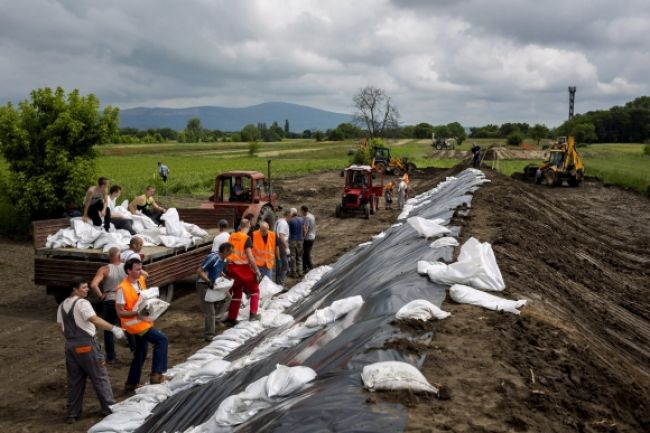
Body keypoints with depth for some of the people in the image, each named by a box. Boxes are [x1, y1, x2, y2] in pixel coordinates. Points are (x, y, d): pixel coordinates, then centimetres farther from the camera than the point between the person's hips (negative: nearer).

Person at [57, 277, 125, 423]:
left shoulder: (62, 306, 12)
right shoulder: (82, 303, -15)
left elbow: (61, 326, 17)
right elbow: (95, 320, -28)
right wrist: (113, 329, -33)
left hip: (70, 345, 8)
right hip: (86, 344, -8)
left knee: (74, 380, 14)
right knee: (100, 377, 4)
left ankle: (72, 414, 18)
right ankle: (109, 408, 10)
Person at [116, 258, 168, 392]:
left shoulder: (141, 280, 1)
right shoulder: (122, 288, -22)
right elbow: (120, 312, -20)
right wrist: (136, 313, -33)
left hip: (143, 321, 8)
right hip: (134, 323, -8)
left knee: (141, 353, 17)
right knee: (161, 339, -19)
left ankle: (131, 384, 30)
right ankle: (156, 374, -13)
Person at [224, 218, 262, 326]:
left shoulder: (231, 236, 6)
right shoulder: (247, 238, -13)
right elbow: (250, 257, -18)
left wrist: (227, 269, 21)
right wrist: (257, 271, -12)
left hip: (231, 267, 6)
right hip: (243, 268, -6)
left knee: (236, 293, 19)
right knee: (254, 290, 15)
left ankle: (231, 318, 18)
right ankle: (253, 314, 11)